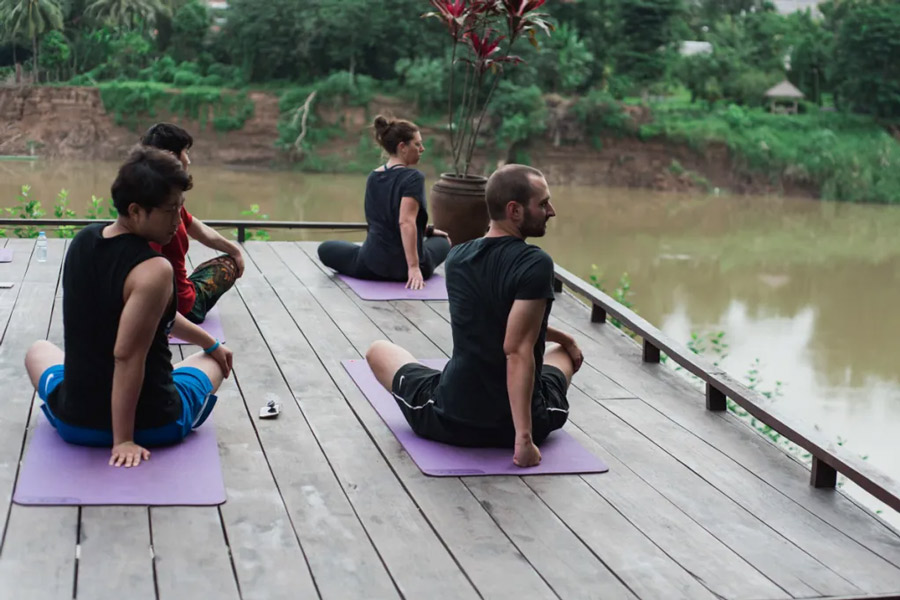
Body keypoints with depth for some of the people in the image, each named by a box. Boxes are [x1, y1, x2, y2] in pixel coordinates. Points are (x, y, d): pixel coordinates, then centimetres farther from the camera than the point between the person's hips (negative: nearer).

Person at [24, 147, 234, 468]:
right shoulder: (154, 271, -26)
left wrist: (211, 343, 20)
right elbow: (127, 355, -27)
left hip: (75, 421, 5)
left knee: (38, 349, 37)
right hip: (155, 425, -4)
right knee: (211, 361, 28)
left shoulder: (82, 242, 0)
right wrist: (123, 440, -21)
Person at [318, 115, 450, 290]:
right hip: (405, 268, -2)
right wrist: (414, 267, -31)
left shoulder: (373, 178, 6)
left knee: (325, 249, 30)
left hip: (371, 265, 2)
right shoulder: (413, 177, -16)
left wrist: (428, 230, 27)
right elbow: (406, 223, -29)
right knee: (442, 242, 32)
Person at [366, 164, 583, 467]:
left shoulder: (457, 259, 0)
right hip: (525, 421, -1)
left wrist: (562, 336, 27)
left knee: (379, 349, 30)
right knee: (564, 352, 33)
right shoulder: (536, 265, -19)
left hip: (449, 423, 2)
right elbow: (518, 351, -26)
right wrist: (524, 437, -25)